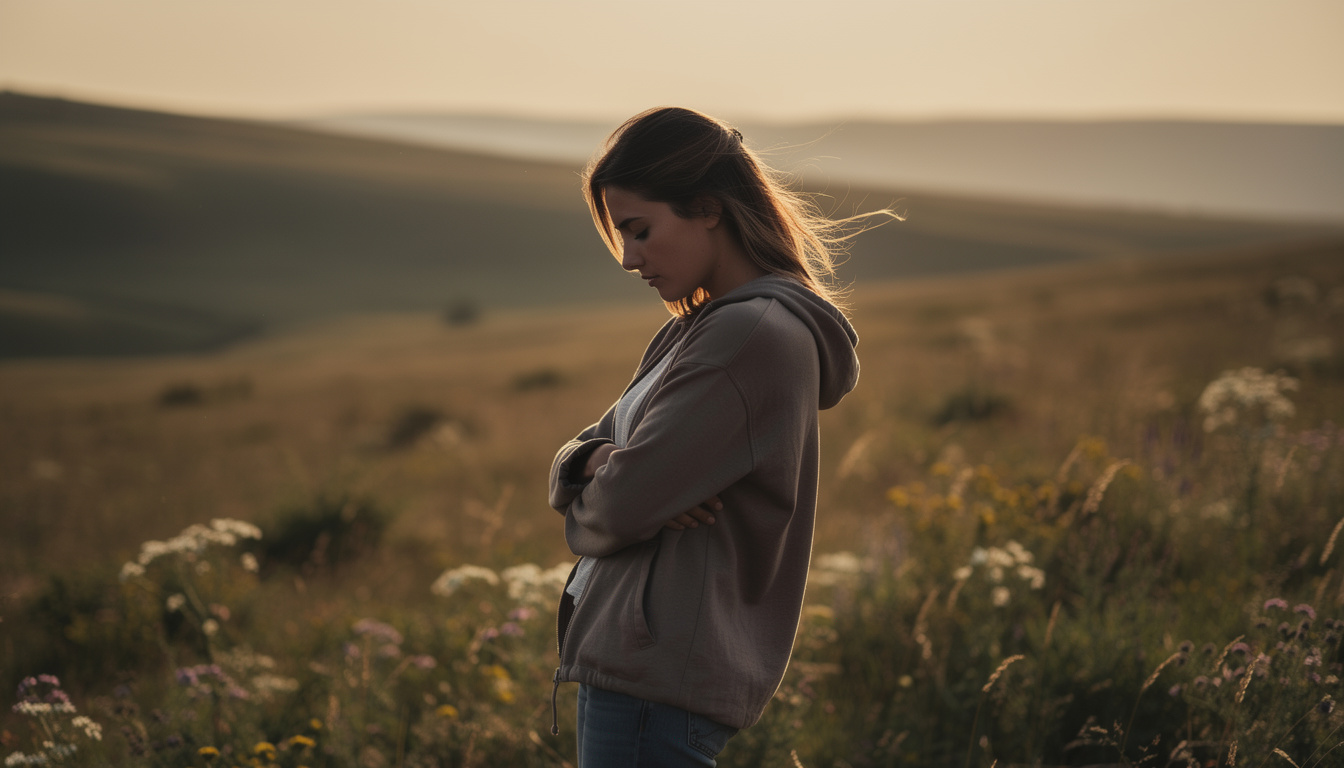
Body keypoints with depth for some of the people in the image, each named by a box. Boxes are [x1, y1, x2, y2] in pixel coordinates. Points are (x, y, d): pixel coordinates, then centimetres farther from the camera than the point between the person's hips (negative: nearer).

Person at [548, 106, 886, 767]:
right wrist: (601, 461, -7)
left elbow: (622, 507, -19)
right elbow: (571, 462, 16)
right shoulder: (691, 332, 16)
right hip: (634, 661, 10)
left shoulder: (757, 336, -16)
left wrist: (583, 510, 4)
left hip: (663, 672, -10)